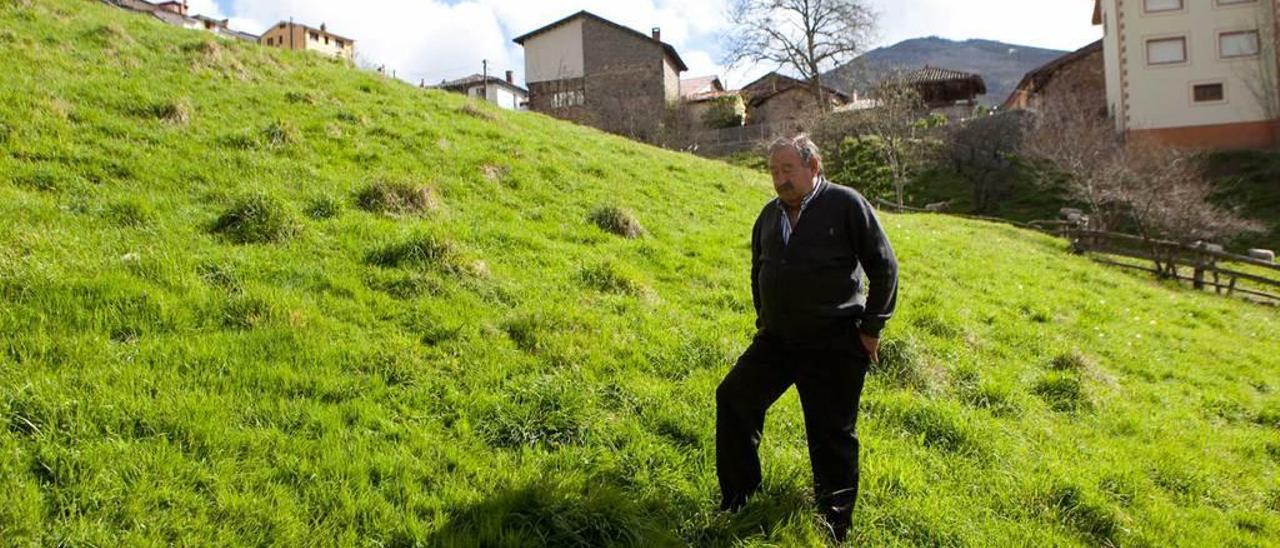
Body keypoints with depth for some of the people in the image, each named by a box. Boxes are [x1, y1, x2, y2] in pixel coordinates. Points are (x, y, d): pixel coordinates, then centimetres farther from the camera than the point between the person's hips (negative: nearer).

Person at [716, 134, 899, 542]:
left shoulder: (846, 205, -11)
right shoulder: (770, 214, 8)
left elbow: (884, 266, -8)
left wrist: (871, 328, -8)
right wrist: (764, 320, 18)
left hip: (834, 346, -6)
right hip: (778, 340, 6)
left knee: (832, 435, 2)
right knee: (733, 398, 4)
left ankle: (835, 527, 20)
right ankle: (737, 500, 20)